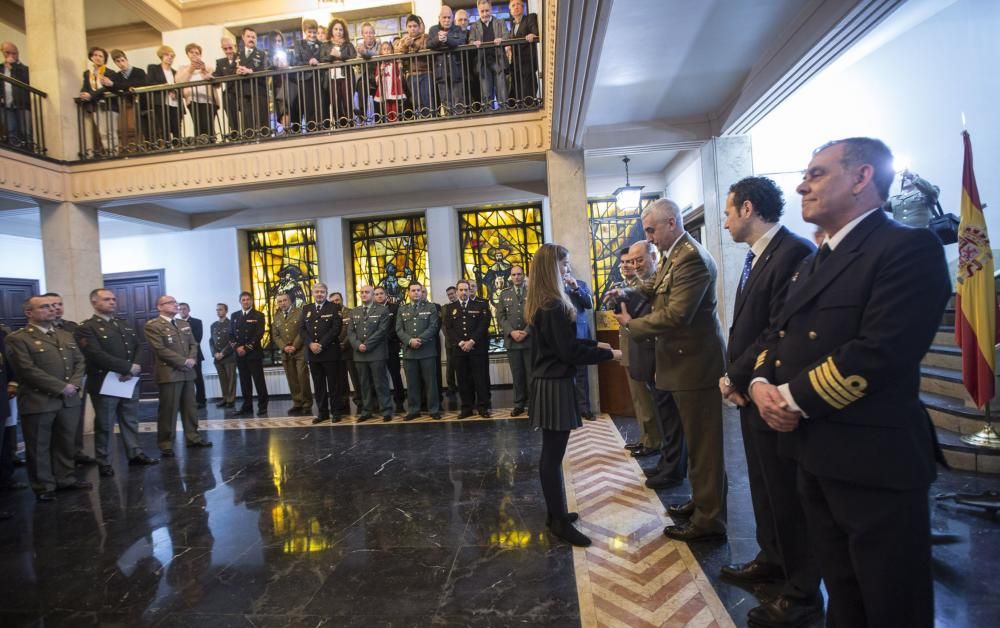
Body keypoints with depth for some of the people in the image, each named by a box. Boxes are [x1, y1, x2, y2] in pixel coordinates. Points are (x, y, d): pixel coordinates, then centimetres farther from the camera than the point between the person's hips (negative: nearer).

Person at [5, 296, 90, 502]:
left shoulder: (66, 335, 13)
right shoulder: (18, 338, -7)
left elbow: (80, 361, 11)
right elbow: (28, 370, -16)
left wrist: (74, 384, -7)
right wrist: (61, 387, -16)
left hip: (69, 400, 6)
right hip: (38, 401, -6)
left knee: (66, 442, 14)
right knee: (39, 446, 6)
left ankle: (65, 478, 27)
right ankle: (43, 486, 18)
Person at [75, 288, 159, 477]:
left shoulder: (124, 325, 15)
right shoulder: (86, 328, -8)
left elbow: (138, 347, 9)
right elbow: (97, 355, -20)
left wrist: (136, 367, -11)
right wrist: (128, 367, -20)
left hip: (129, 382, 6)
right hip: (104, 383, -6)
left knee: (131, 421, 14)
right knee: (104, 426, 5)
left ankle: (134, 453, 25)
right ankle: (104, 462, 16)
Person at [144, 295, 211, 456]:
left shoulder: (184, 324, 17)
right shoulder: (152, 326, -6)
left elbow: (193, 344, 15)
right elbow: (160, 349, -14)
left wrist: (192, 359, -5)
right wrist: (184, 361, -14)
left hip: (187, 372, 7)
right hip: (169, 373, -7)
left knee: (189, 407, 12)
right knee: (168, 410, -2)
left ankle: (192, 437, 21)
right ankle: (166, 444, 7)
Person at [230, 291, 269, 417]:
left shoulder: (258, 315, 1)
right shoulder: (234, 316, 15)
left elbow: (259, 334, -7)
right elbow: (231, 334, 11)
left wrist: (246, 348, -13)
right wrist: (237, 347, -6)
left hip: (254, 353, -4)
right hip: (239, 354, 4)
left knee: (259, 381, -2)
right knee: (244, 382, 6)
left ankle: (263, 407, 4)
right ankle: (247, 407, 12)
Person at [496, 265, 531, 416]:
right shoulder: (504, 294, 13)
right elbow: (500, 317, 6)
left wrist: (526, 332, -12)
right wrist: (511, 332, -9)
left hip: (530, 339, -2)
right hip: (511, 340, 2)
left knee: (531, 374, 1)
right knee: (517, 375, 5)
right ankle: (519, 404, 12)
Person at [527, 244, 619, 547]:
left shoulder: (541, 303, 11)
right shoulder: (555, 305, -19)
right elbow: (569, 352, -19)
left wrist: (594, 343, 14)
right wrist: (607, 354, -9)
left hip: (547, 381, 10)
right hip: (556, 384, -10)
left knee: (550, 452, 15)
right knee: (553, 454, -1)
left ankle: (555, 512, 27)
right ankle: (560, 521, 10)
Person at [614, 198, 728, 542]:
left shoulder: (692, 258, -21)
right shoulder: (672, 255, 10)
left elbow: (675, 315, -26)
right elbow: (656, 287, 20)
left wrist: (632, 324, -14)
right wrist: (628, 292, 3)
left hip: (696, 363, -10)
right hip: (686, 361, 10)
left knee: (702, 443, 2)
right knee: (696, 439, 21)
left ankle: (709, 520, 16)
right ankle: (702, 502, 37)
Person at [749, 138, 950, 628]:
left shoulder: (908, 248, -14)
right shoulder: (813, 263, 15)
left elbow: (879, 353, -25)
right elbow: (779, 332, 14)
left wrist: (793, 398, -18)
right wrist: (761, 382, -5)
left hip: (873, 459, -8)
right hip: (815, 452, 8)